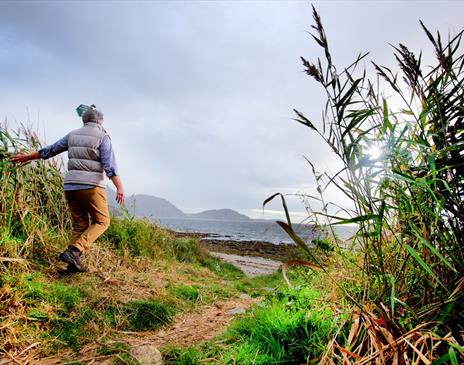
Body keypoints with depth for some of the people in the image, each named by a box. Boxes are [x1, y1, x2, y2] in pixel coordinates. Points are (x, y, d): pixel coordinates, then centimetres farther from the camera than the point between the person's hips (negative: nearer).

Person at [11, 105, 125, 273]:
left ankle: (74, 262, 8)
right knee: (101, 222, 5)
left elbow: (50, 150, 22)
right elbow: (109, 164, -17)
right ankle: (74, 251, -11)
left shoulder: (73, 135, 13)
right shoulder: (103, 137, -3)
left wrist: (27, 157, 37)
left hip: (71, 185, 6)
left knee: (80, 224, 13)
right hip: (92, 185, -6)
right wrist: (119, 187, -25)